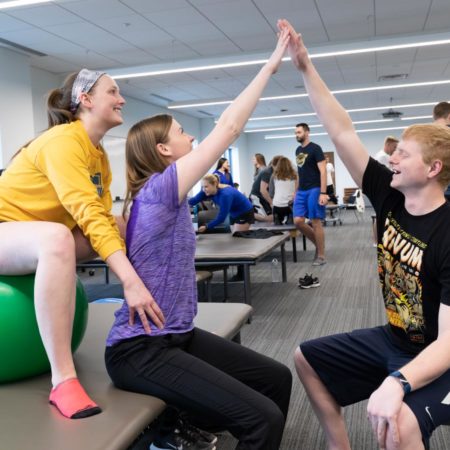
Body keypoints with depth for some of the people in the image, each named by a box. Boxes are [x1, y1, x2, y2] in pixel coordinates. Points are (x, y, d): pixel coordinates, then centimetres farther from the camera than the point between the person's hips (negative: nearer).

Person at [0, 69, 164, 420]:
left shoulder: (99, 154, 5)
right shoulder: (63, 140, -23)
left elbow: (104, 217, -4)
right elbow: (89, 215, -35)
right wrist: (131, 280, -43)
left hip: (39, 237, 9)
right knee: (57, 238, -42)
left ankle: (149, 327, 3)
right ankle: (64, 380, -38)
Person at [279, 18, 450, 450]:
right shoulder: (390, 197, -7)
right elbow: (342, 132, -8)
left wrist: (397, 383, -45)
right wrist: (305, 68, -10)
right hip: (393, 338, 8)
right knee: (307, 357, 12)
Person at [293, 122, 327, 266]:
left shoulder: (315, 148, -8)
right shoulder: (298, 150, 15)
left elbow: (323, 171, -13)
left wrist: (323, 193, -20)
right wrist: (296, 191, 17)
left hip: (314, 190, -7)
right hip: (301, 191, 7)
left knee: (316, 222, -5)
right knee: (298, 221, -1)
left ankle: (321, 256, 4)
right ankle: (317, 243, 20)